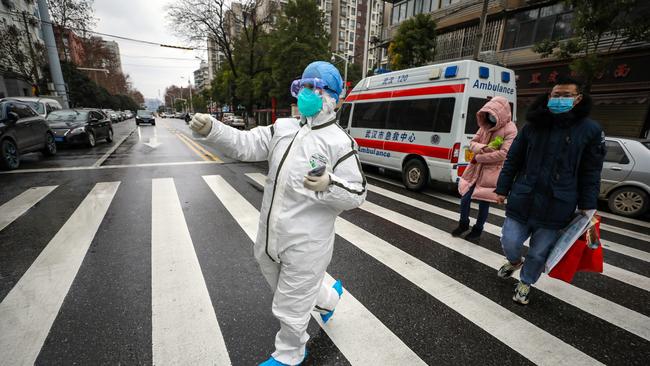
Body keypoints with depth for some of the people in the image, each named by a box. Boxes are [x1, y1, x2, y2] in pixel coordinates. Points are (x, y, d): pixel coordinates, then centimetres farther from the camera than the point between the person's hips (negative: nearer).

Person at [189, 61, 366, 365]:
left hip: (305, 245, -7)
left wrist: (328, 186, -33)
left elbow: (356, 195, -14)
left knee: (290, 308, 13)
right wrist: (211, 129, -17)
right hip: (270, 238, 7)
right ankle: (329, 298, 58)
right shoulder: (283, 128, 6)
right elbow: (245, 145, -1)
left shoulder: (339, 142, -13)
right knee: (288, 290, 30)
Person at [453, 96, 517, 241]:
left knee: (484, 202, 6)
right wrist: (483, 148, -14)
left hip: (492, 173, -5)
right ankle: (463, 224, 30)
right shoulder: (485, 125, 8)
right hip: (475, 169, 5)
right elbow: (472, 143, 7)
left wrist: (479, 157, -14)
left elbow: (504, 153, -18)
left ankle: (477, 229, 27)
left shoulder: (510, 129, -9)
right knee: (465, 198, 6)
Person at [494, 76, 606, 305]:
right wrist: (503, 189, 6)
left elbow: (591, 173, 3)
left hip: (556, 206, -1)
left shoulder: (591, 130, 0)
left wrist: (587, 207, 0)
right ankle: (514, 262, 42)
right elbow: (513, 160, 6)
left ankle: (525, 283, 36)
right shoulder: (533, 125, 3)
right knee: (509, 242, 7)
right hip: (522, 200, 1)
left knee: (539, 253, 10)